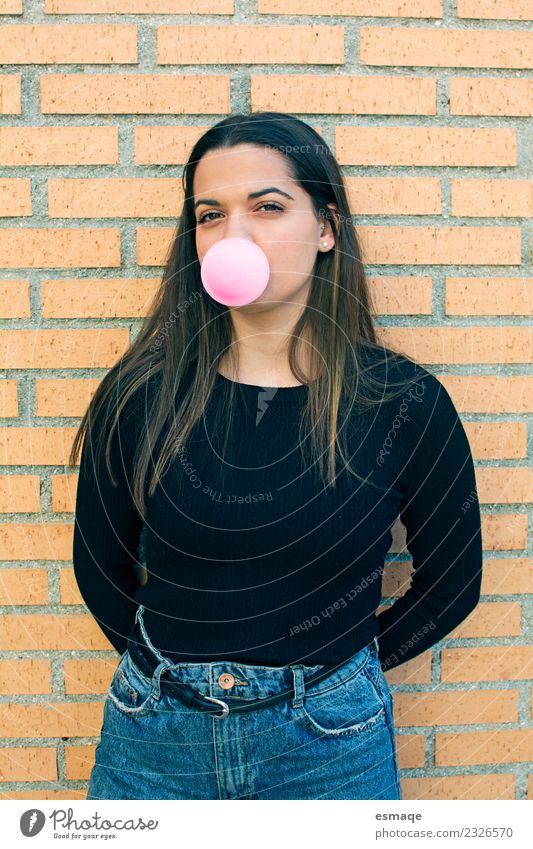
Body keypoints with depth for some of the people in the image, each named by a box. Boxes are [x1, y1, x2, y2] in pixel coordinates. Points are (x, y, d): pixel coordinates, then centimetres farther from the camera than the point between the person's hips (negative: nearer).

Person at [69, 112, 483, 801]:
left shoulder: (403, 401, -12)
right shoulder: (142, 392, -9)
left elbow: (452, 579, 0)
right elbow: (99, 565, 4)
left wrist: (339, 668, 3)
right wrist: (169, 668, 6)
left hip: (329, 740, 0)